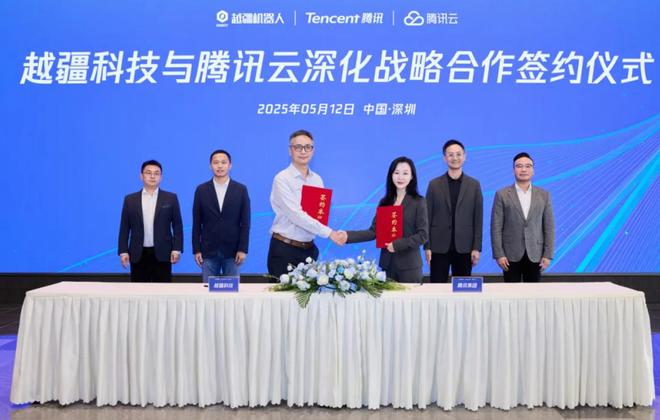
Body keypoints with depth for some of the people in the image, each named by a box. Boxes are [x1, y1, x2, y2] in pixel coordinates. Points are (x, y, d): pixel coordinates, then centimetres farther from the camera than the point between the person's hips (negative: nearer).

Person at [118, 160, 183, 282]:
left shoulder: (171, 198, 4)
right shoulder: (130, 199, 7)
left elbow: (177, 226, 2)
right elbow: (124, 228, 7)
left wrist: (177, 249, -7)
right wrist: (123, 251, -1)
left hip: (162, 254, -1)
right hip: (138, 255, 1)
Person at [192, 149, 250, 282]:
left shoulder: (241, 189, 2)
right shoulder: (201, 190, 4)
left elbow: (245, 221, 0)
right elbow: (196, 222, 5)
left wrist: (243, 249, -6)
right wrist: (196, 249, 0)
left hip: (233, 251, -1)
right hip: (208, 250, 1)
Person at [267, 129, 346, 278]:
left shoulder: (317, 180, 9)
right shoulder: (282, 179, -11)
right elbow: (296, 215, -20)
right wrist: (329, 233, -22)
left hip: (309, 249, 6)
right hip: (284, 249, -5)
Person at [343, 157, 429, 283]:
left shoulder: (418, 202, -4)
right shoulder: (385, 202, 8)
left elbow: (423, 235, -9)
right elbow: (374, 231, 1)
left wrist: (397, 245, -17)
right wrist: (348, 236, -11)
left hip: (409, 265, -3)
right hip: (387, 263, 4)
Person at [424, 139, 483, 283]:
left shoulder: (474, 185, 5)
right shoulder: (434, 184, 3)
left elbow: (478, 219, 3)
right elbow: (428, 217, 2)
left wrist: (477, 248, -3)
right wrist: (427, 247, -3)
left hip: (464, 248, 1)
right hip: (439, 247, 0)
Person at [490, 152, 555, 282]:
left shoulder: (544, 195, 6)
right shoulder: (502, 195, -1)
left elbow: (549, 227, 5)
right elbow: (496, 227, -4)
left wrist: (548, 255, -2)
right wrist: (499, 254, -10)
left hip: (535, 254, 2)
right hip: (511, 254, -2)